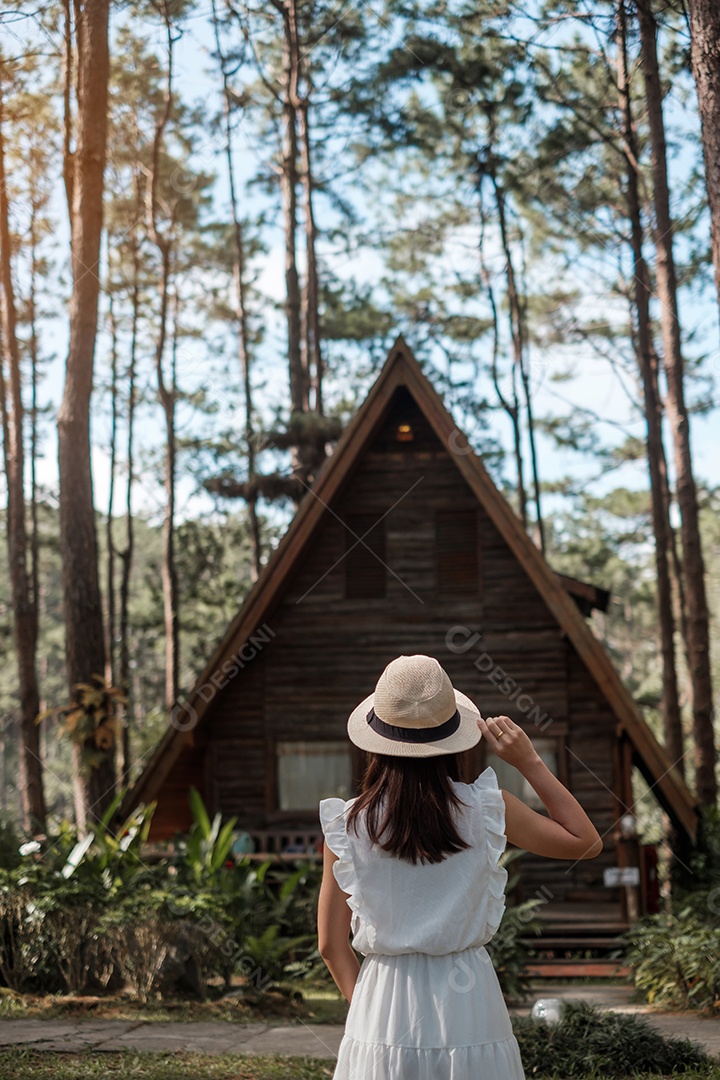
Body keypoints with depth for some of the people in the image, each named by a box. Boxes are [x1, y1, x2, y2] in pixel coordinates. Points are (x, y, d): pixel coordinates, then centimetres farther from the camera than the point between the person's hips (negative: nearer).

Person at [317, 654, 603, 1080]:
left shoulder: (348, 825, -4)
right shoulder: (485, 809, -6)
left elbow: (331, 944, 1)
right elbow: (587, 842, 6)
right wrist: (530, 763, 5)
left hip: (384, 1009, 0)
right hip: (468, 1000, 0)